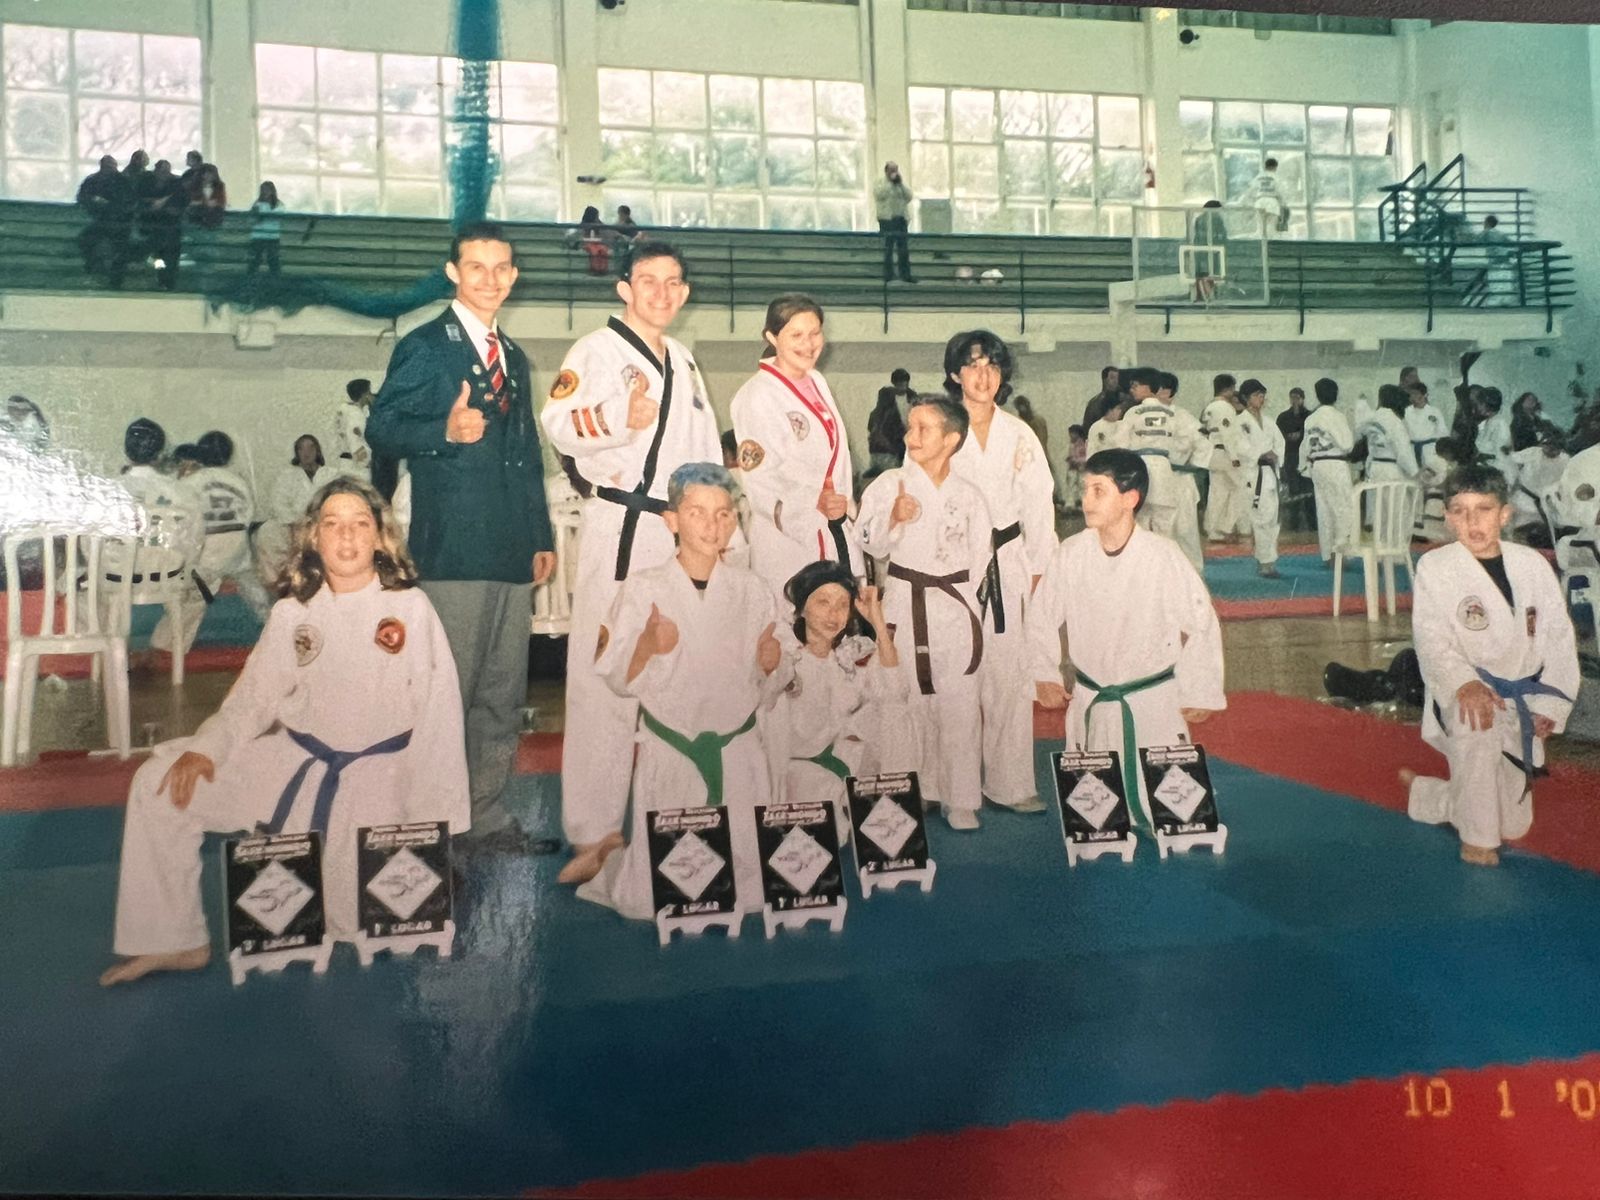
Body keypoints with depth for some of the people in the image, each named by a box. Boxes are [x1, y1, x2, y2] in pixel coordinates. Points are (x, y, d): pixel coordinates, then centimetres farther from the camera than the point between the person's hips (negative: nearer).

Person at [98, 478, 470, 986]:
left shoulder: (409, 606, -11)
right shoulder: (292, 613, 1)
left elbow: (438, 713, -10)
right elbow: (254, 696, 5)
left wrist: (431, 822, -11)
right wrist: (205, 748, -16)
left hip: (374, 774, -4)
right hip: (293, 758, 4)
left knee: (355, 922, -10)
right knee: (159, 784, -9)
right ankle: (173, 941, 5)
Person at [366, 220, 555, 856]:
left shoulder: (515, 358, 22)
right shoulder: (423, 346, 1)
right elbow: (380, 427, -8)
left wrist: (542, 536, 19)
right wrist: (445, 432, -26)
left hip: (513, 552, 7)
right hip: (452, 550, -7)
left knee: (504, 695, 10)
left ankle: (488, 814, 21)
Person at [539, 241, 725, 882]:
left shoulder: (683, 361, 22)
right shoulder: (597, 349, -1)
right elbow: (558, 421, -16)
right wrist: (623, 420, -33)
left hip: (684, 531, 7)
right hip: (620, 530, -7)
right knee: (605, 680, -11)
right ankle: (592, 835, -5)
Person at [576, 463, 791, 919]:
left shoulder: (754, 591, 3)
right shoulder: (642, 589, -3)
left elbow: (768, 691, 9)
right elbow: (618, 681, -4)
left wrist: (772, 665, -13)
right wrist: (646, 646, -23)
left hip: (738, 750, 2)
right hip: (666, 750, -2)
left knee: (750, 894, 4)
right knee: (650, 902, -2)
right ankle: (617, 849, 29)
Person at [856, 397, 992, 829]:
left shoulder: (969, 496, 6)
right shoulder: (889, 483, 1)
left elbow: (979, 558, 13)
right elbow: (870, 545, -1)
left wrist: (961, 599, 8)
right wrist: (893, 518, -18)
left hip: (956, 608, 1)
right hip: (905, 605, -1)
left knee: (959, 706, 0)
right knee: (912, 702, 3)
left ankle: (961, 799, 8)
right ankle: (918, 791, 17)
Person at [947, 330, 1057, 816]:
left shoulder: (1019, 435, 7)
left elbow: (1039, 506, 9)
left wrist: (1038, 572, 6)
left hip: (1007, 567, 3)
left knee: (1010, 674, 2)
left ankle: (1008, 782, 13)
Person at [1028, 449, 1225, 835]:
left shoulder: (1162, 556, -17)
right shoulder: (1070, 555, -11)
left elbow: (1202, 624, -6)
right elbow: (1042, 619, 4)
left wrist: (1201, 694, -1)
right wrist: (1044, 674, -3)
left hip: (1154, 702, -2)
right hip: (1090, 703, 2)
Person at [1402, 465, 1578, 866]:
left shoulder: (1531, 564, -2)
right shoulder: (1434, 567, -11)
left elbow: (1559, 637, 2)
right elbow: (1432, 641, -18)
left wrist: (1550, 705, -7)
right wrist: (1464, 684, -35)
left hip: (1521, 704, 4)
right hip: (1463, 694, -4)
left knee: (1513, 825, 8)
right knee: (1478, 724, -41)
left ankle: (1421, 792, 36)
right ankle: (1477, 839, -18)